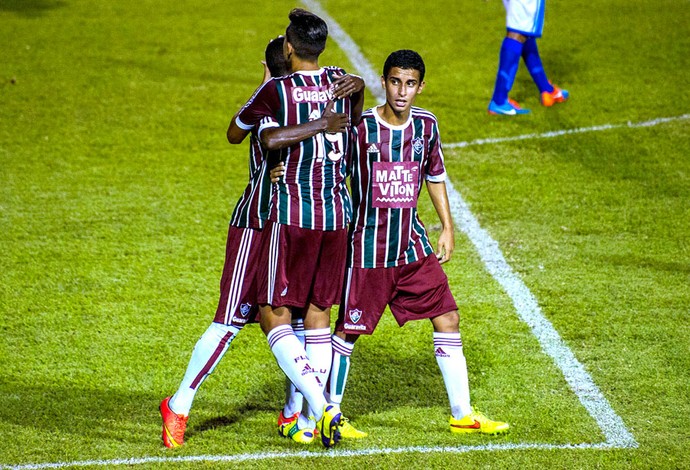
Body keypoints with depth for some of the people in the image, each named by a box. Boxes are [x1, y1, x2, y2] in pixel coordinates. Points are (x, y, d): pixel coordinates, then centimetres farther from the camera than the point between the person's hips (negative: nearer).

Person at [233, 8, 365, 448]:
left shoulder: (277, 90, -10)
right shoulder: (343, 82, 5)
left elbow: (238, 127, 4)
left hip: (293, 214, -5)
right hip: (337, 213, 5)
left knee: (274, 316, 1)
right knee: (319, 313, 13)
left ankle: (320, 407, -16)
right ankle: (307, 423, 12)